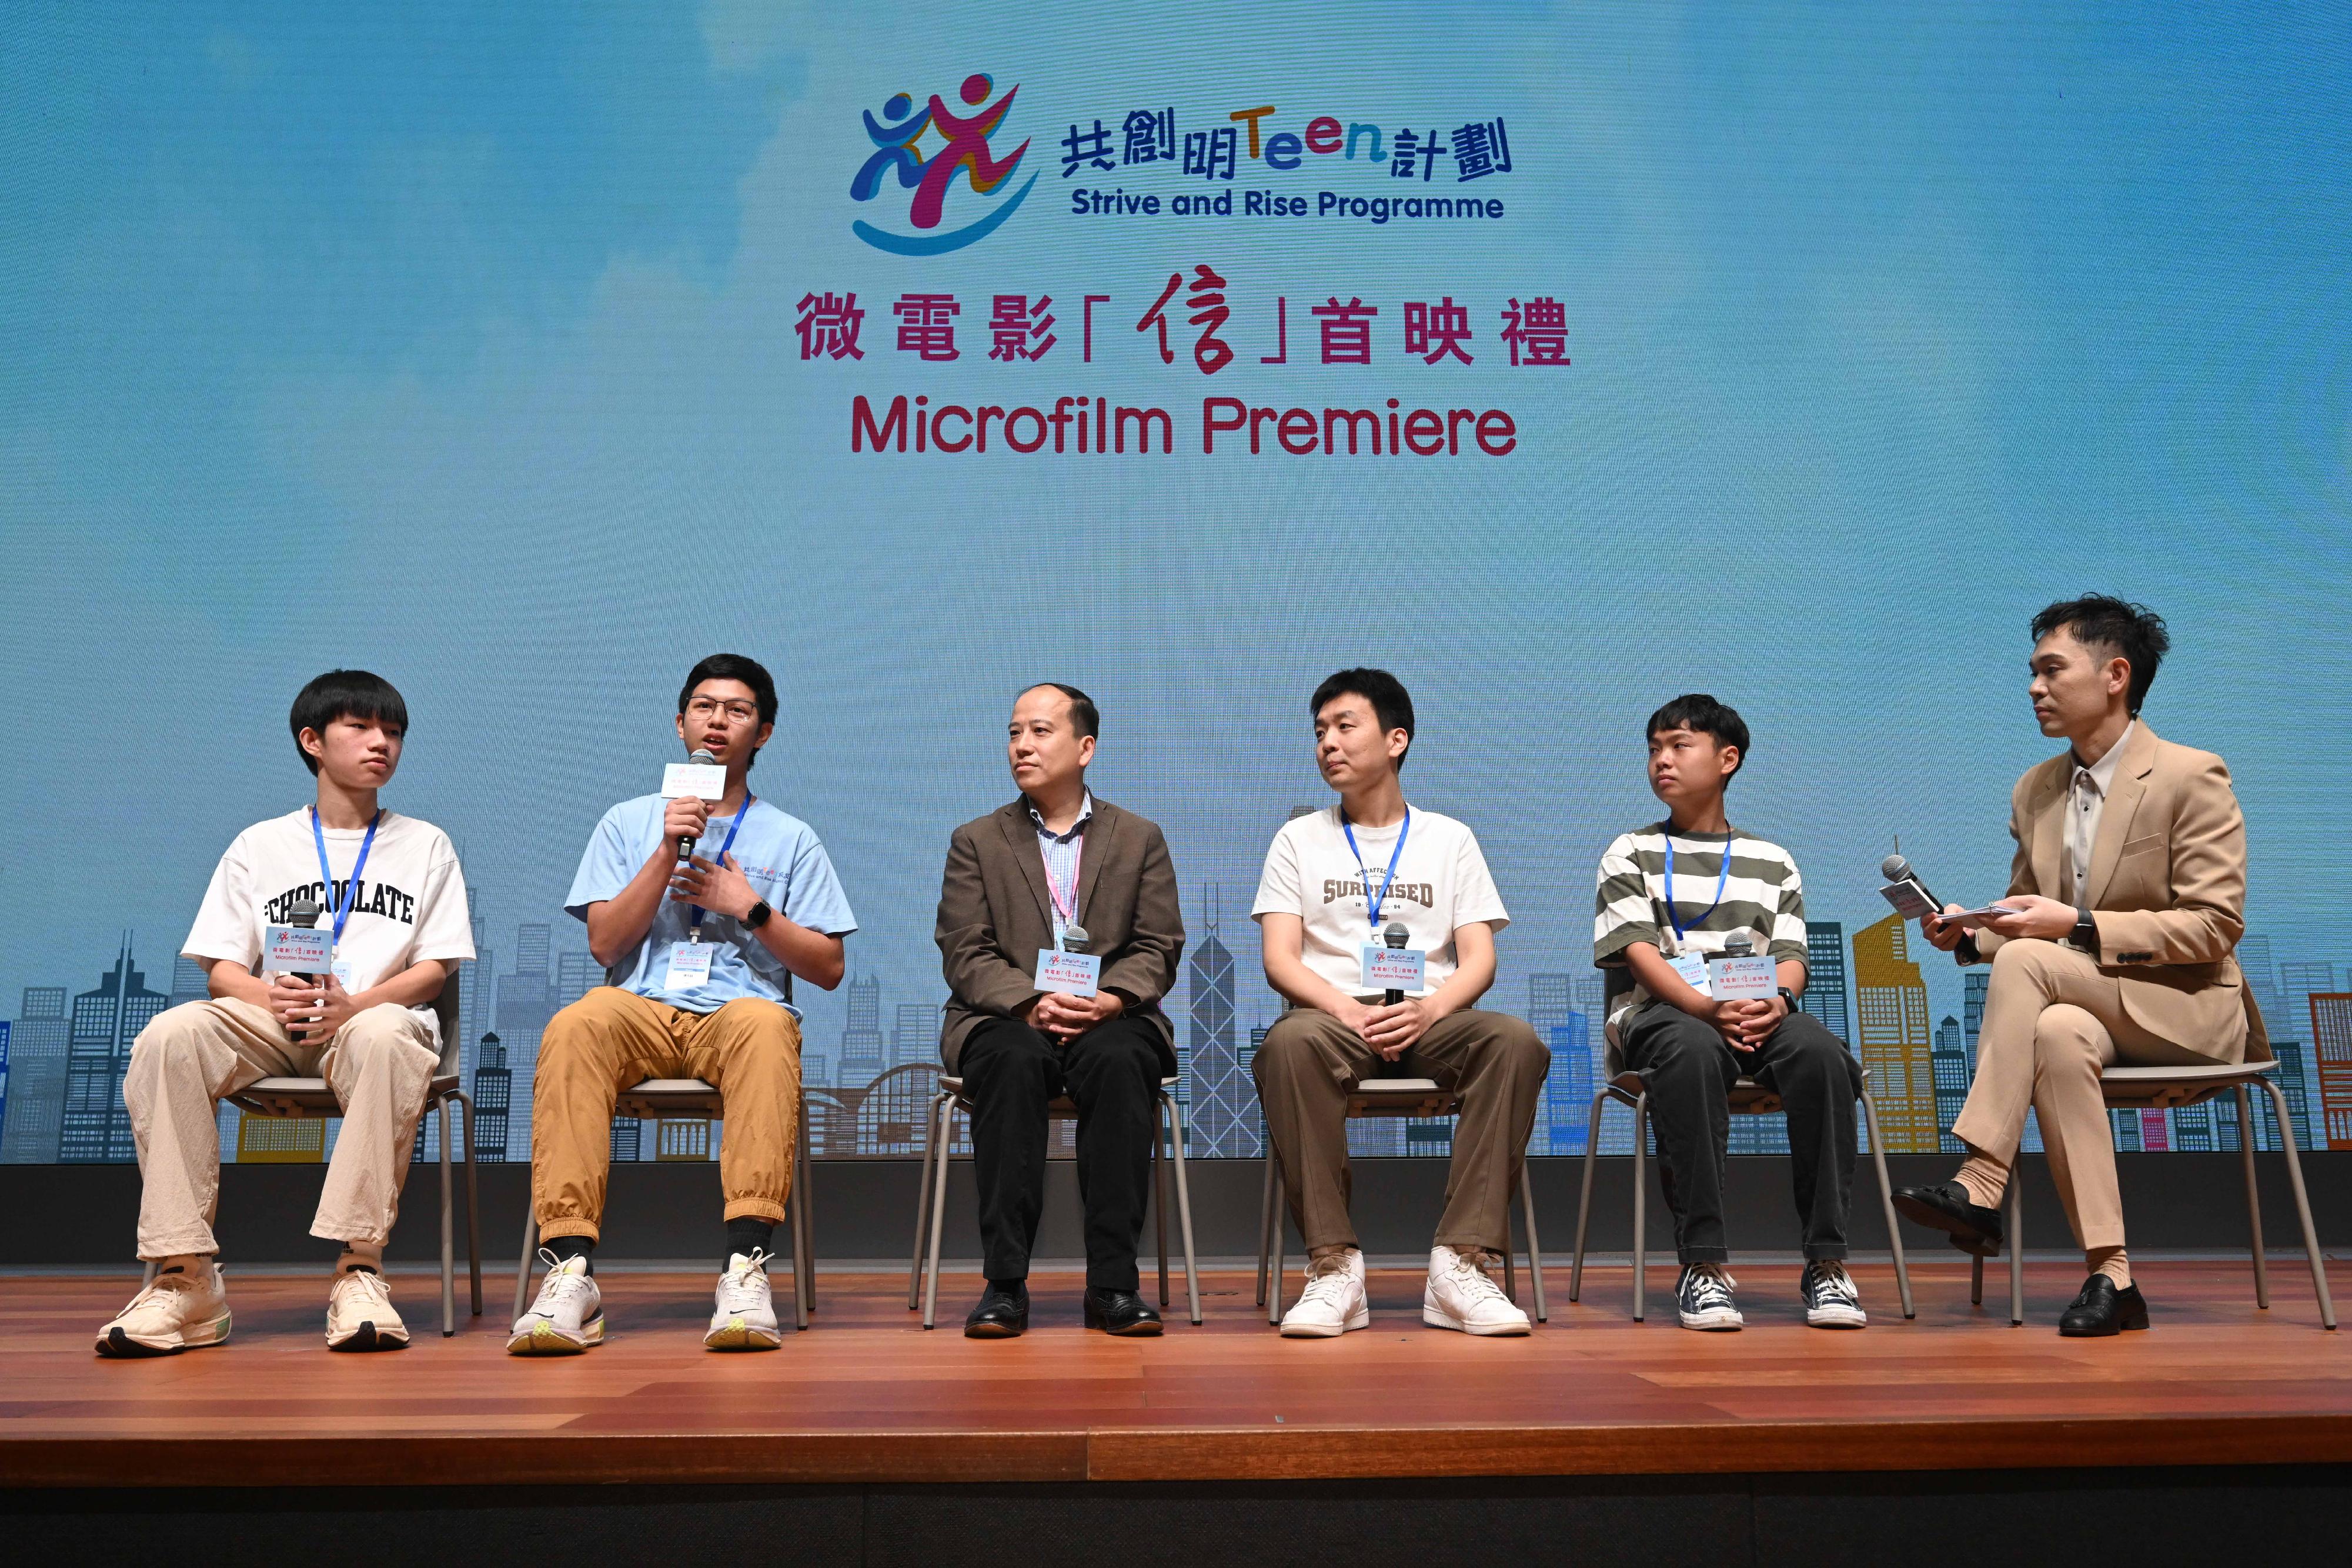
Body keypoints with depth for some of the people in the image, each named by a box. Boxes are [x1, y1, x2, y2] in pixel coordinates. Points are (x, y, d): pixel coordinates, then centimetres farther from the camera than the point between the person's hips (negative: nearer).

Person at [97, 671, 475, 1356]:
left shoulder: (425, 845, 16)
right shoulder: (260, 845, 19)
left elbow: (436, 967, 6)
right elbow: (220, 966, 10)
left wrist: (353, 1005, -15)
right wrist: (272, 997, -14)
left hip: (374, 1016, -2)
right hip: (270, 1022, 2)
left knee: (386, 1036, -39)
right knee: (170, 1035, -31)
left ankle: (359, 1270, -37)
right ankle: (185, 1277, -29)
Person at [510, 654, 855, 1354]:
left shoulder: (791, 838, 19)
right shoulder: (629, 822, 21)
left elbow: (828, 968, 12)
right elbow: (605, 944, 8)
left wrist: (749, 908, 0)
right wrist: (668, 852, -1)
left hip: (738, 1011, -1)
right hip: (641, 1009, 1)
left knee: (766, 1025, -38)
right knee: (576, 1026, -35)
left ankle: (744, 1269, -45)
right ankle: (571, 1273, -39)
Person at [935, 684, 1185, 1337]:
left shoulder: (1141, 839, 14)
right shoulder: (976, 841, 13)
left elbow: (1158, 951, 5)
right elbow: (966, 954, 2)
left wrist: (1110, 1000, -16)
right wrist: (1031, 1003, -17)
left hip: (1111, 1018, 0)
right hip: (1005, 1018, 0)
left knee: (1119, 1061, -35)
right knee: (1014, 1061, -35)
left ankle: (1112, 1283, -31)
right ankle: (1004, 1283, -32)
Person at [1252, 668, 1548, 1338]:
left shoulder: (1449, 838, 17)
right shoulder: (1299, 839, 16)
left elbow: (1479, 960, 7)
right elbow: (1279, 959, 4)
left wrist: (1428, 1010, -16)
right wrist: (1348, 1009, -16)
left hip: (1429, 1017, 1)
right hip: (1334, 1014, -1)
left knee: (1516, 1041, -32)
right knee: (1288, 1043, -37)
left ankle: (1462, 1263, -31)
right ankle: (1334, 1265, -32)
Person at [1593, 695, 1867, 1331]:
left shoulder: (1772, 861, 22)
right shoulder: (1631, 854, 15)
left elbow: (1790, 956, 10)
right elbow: (1639, 951, -1)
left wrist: (1775, 1002, -15)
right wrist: (1708, 1008, -19)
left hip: (1758, 1013, 2)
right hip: (1663, 1011, -2)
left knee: (1819, 1051, -33)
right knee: (1693, 1049, -39)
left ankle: (1826, 1260, -26)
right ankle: (1703, 1263, -34)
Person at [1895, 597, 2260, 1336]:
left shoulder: (2192, 777, -7)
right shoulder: (2035, 790, 12)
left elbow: (2215, 926, -12)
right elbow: (2024, 914, 18)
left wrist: (2079, 928, -22)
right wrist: (1969, 932, -7)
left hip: (2187, 1008, -5)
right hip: (2087, 1004, 5)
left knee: (2026, 961, -31)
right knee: (2056, 1036, -34)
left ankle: (1980, 1185, -33)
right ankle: (2109, 1275, -31)